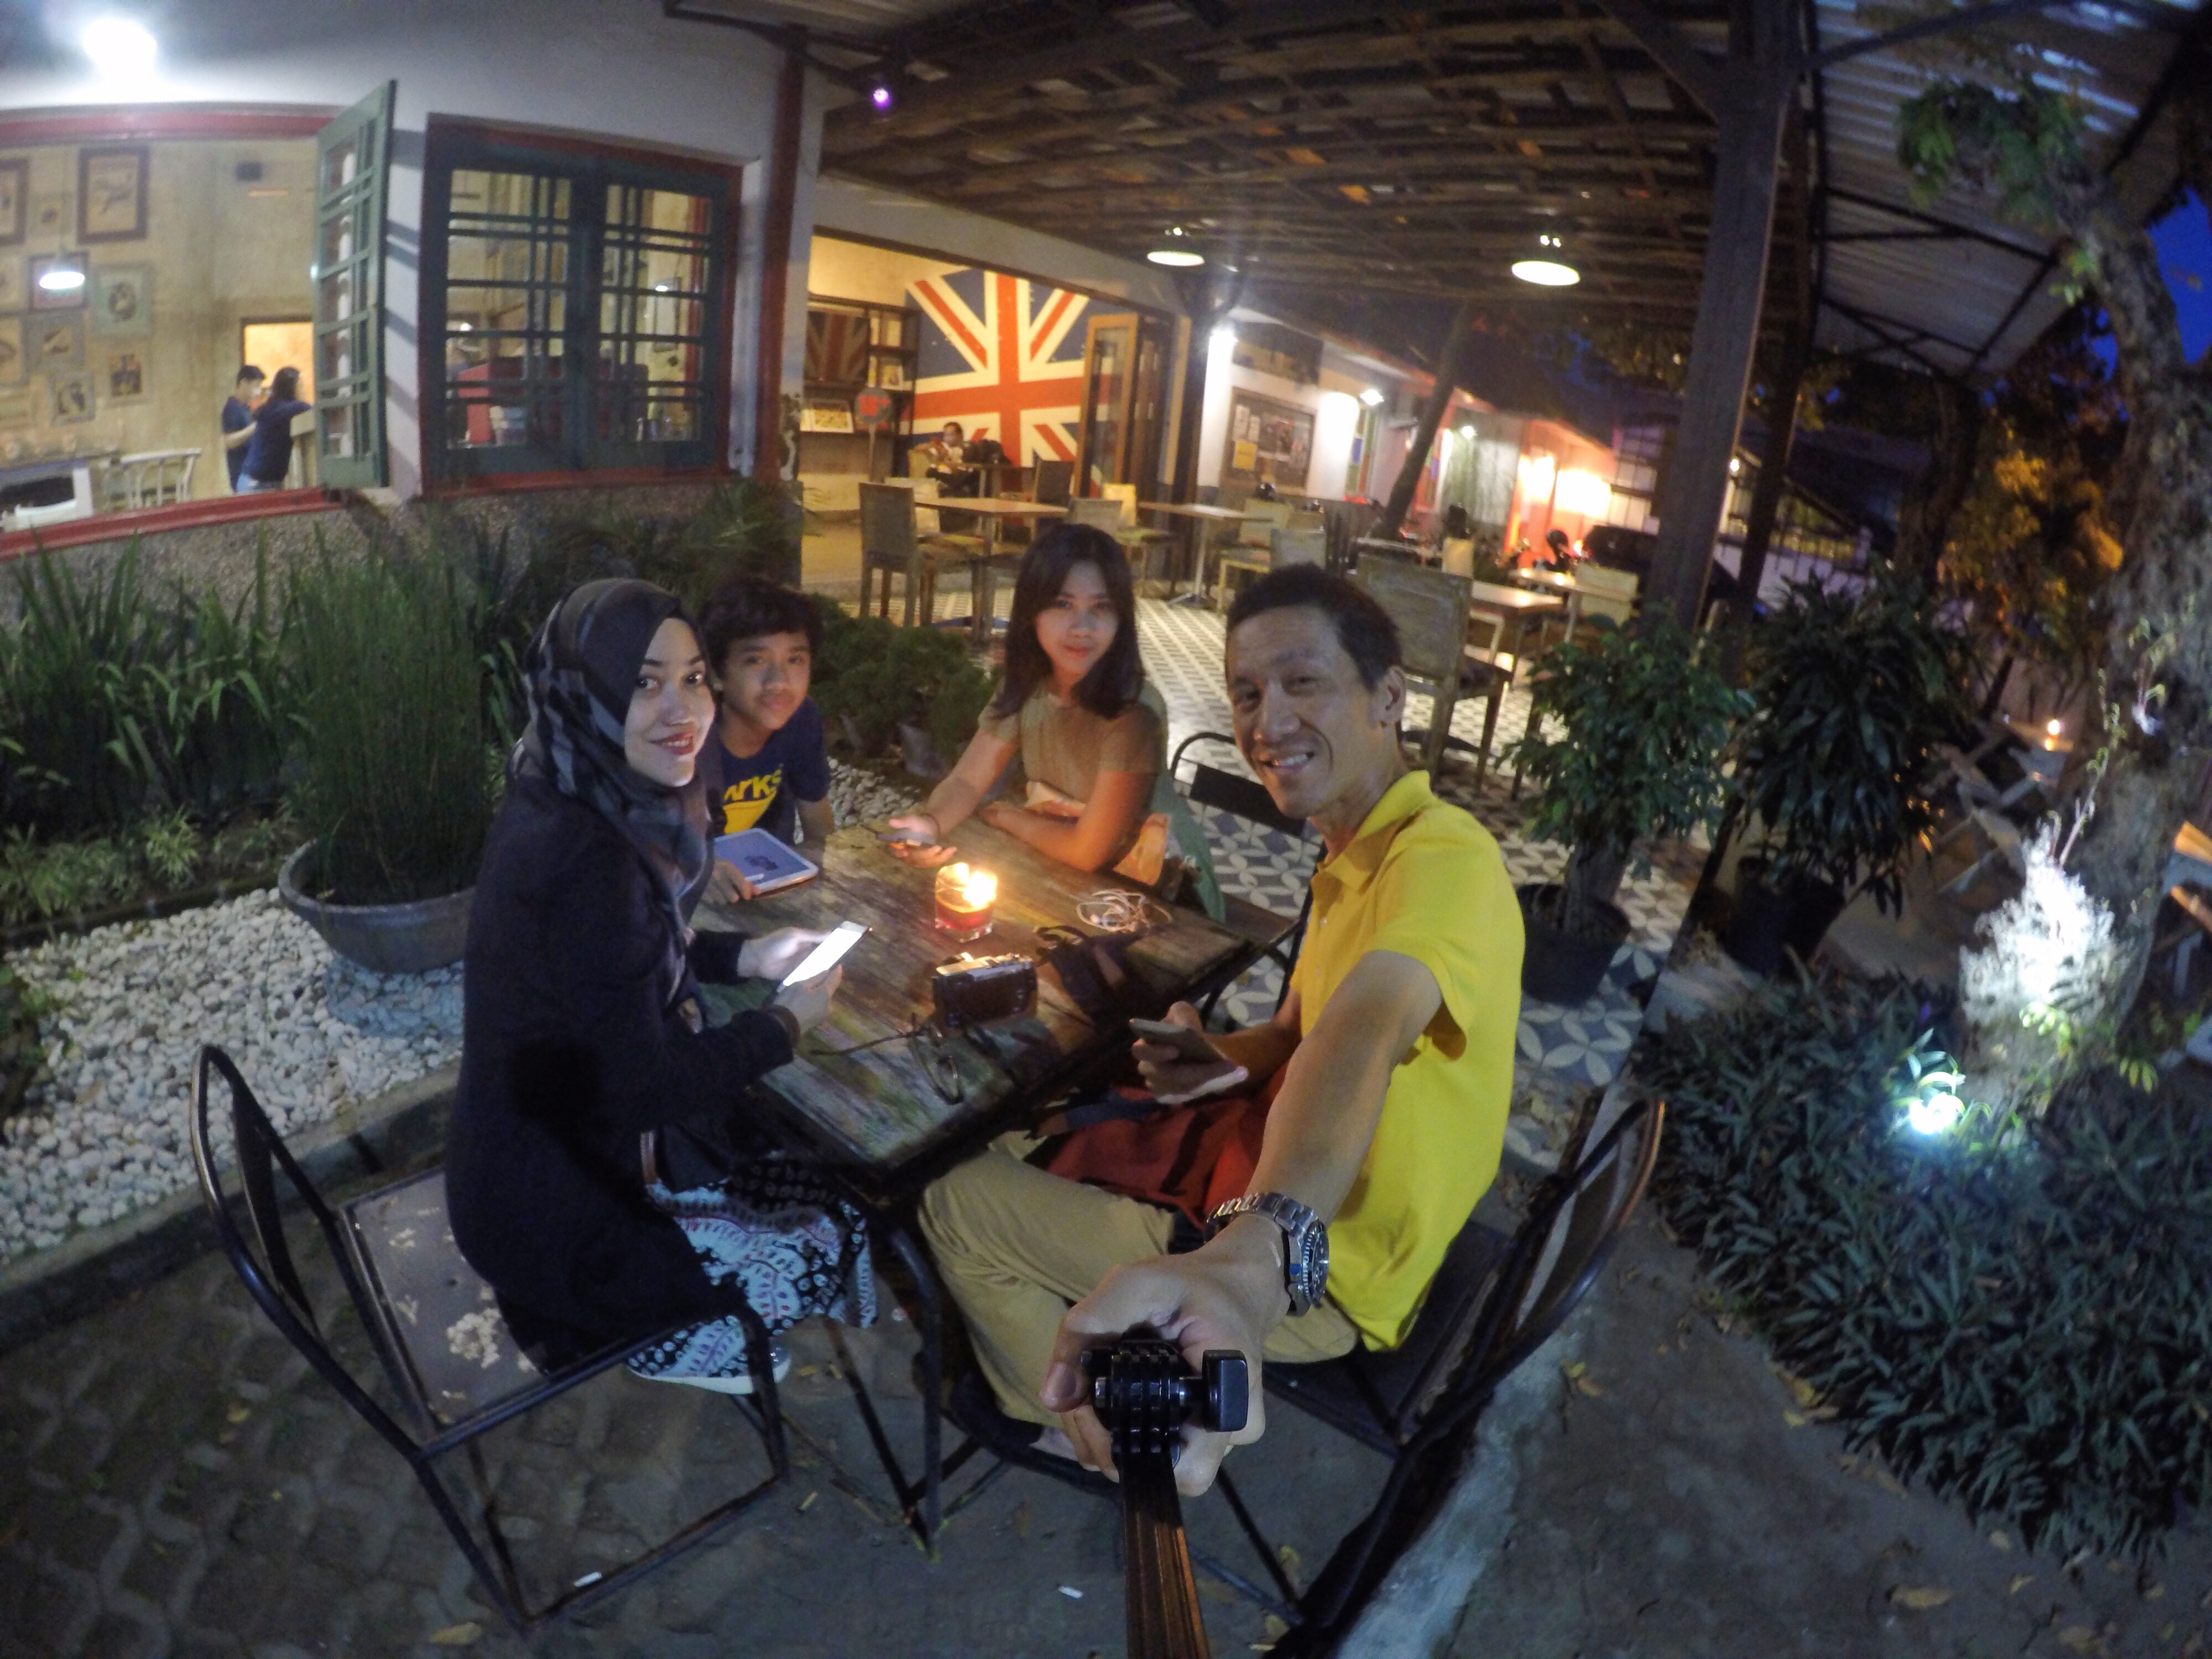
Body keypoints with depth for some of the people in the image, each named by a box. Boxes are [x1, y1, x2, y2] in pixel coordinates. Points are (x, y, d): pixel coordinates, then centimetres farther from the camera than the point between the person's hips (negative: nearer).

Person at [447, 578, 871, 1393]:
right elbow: (642, 1086, -29)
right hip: (556, 1203, -8)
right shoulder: (581, 858, -33)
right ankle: (661, 1343, 27)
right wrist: (787, 1020, -15)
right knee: (825, 1251, 4)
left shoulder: (562, 805, -4)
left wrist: (748, 955, 1)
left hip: (555, 1134, 9)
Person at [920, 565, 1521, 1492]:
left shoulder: (1445, 858, -28)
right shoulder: (1352, 859, 6)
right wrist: (1224, 1059, -7)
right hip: (1269, 1189, 9)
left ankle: (1101, 1439, 19)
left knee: (961, 1199, -5)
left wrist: (1251, 1258, -65)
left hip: (1320, 1276, -9)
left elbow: (1364, 1028, -49)